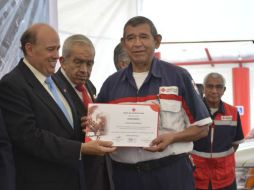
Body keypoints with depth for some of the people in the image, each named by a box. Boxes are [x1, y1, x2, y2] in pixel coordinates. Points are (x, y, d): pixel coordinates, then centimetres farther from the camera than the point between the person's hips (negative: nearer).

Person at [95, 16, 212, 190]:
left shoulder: (179, 76, -1)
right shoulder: (111, 84, 8)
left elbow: (202, 128, 0)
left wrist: (172, 137, -16)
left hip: (171, 172, -2)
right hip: (125, 174, 3)